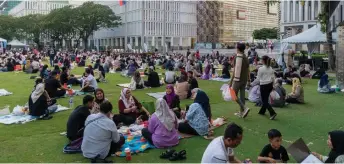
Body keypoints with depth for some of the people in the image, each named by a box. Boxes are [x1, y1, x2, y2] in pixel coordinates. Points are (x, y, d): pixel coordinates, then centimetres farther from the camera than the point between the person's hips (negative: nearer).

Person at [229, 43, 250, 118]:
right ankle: (241, 112, 15)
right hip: (244, 80, 6)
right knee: (242, 95, 11)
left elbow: (235, 70, -15)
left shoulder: (237, 58, -13)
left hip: (237, 79, -6)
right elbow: (248, 70, 10)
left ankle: (245, 108, -14)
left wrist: (231, 81, -12)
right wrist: (248, 79, 19)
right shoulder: (246, 58, 7)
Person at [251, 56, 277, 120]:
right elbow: (273, 78, 9)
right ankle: (262, 111, 34)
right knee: (265, 99, 20)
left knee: (265, 101, -1)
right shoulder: (271, 68, 5)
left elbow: (258, 79, -8)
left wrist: (252, 83, 5)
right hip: (270, 85, 7)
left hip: (264, 86, -7)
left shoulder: (261, 69, -13)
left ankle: (272, 113, -14)